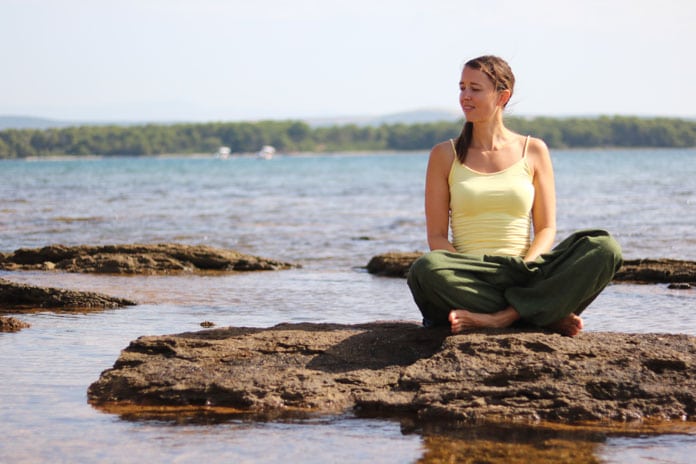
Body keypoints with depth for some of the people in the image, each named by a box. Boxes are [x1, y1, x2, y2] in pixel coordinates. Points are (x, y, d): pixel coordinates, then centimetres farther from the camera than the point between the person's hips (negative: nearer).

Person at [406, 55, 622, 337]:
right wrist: (469, 277, -16)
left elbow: (546, 229, 7)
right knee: (426, 269, -37)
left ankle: (503, 317, -33)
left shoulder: (533, 151, 11)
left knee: (604, 249, -24)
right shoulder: (445, 155, 9)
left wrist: (526, 270, -15)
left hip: (525, 276, 1)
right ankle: (548, 316, -25)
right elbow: (436, 236, 4)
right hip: (470, 281, -1)